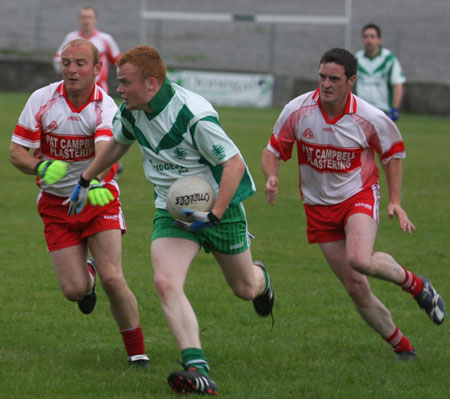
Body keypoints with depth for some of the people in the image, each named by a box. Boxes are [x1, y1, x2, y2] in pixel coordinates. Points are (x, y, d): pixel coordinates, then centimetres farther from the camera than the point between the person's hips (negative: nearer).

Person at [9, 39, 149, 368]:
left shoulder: (106, 108, -15)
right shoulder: (41, 100, -9)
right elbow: (16, 152, -5)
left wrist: (94, 183, -53)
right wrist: (41, 166, -27)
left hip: (99, 199, -2)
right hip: (56, 204, 2)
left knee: (112, 279, -17)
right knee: (74, 290, -7)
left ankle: (137, 352, 0)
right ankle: (86, 274, 32)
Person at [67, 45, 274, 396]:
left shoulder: (194, 115, -29)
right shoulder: (131, 111, -6)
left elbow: (234, 163, -24)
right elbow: (118, 143, 17)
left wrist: (214, 215, -30)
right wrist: (85, 180, 22)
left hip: (220, 208, -4)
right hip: (172, 211, 5)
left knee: (244, 288, 16)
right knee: (166, 283, -22)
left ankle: (261, 279, 57)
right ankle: (197, 370, -29)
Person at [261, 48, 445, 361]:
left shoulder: (371, 118, -14)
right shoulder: (297, 111, -11)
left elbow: (393, 152, 4)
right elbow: (273, 150, 1)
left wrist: (395, 202, -2)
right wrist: (271, 176, -20)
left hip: (359, 196, -3)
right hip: (319, 205, 3)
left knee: (360, 260, -32)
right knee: (356, 289, 0)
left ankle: (415, 284, -1)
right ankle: (402, 347, 18)